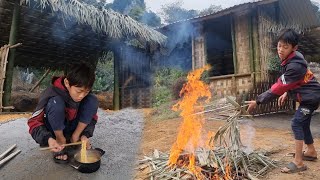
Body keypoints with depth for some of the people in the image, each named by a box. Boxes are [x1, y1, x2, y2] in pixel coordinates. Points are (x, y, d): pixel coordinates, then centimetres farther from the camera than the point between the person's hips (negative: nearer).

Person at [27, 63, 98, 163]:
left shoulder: (84, 94, -15)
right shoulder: (52, 93, -28)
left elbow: (92, 116, -4)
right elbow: (34, 122, -26)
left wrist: (85, 134, -21)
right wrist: (48, 139, -42)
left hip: (72, 129, 4)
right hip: (54, 131, -3)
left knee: (92, 100, -18)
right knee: (56, 102, -34)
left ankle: (75, 138, -10)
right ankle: (60, 140, -14)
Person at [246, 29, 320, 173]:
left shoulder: (294, 65, -32)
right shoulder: (290, 59, -3)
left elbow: (278, 87, -33)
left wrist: (257, 101, -33)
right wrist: (286, 93, 5)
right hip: (307, 96, 10)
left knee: (296, 123, -15)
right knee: (303, 124, 19)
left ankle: (298, 162, -10)